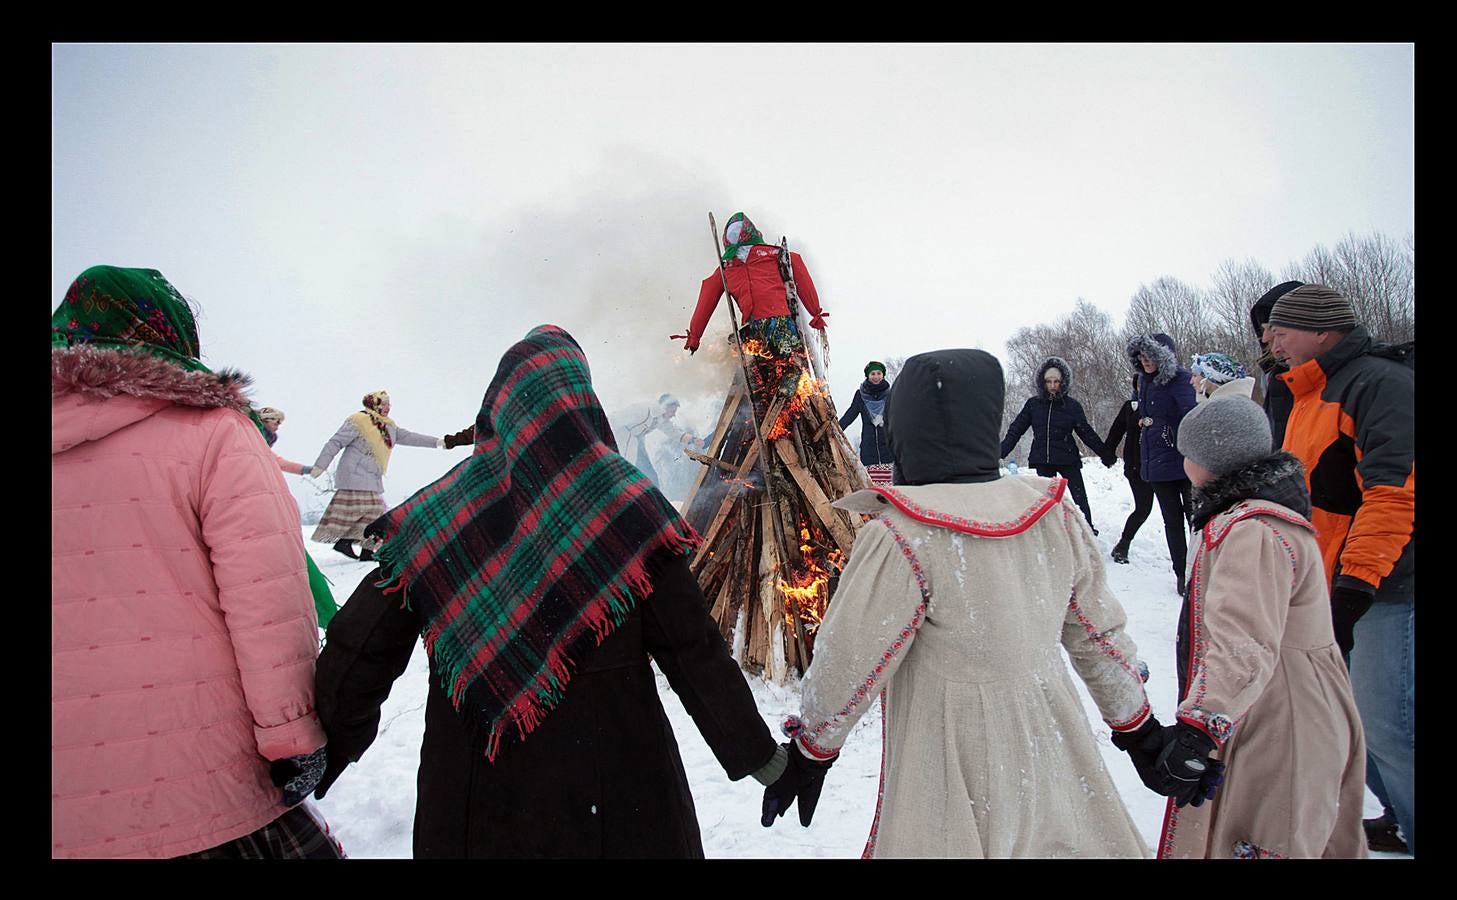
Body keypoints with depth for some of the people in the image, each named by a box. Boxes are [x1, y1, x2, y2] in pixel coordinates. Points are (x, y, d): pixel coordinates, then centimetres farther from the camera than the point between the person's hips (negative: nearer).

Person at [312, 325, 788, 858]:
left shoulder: (435, 516, -10)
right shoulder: (627, 508, -14)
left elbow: (357, 654, -8)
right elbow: (695, 654, -12)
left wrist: (327, 756, 9)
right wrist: (760, 756, -1)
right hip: (615, 788, -1)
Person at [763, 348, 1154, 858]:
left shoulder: (900, 538, -22)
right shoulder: (1057, 514, -6)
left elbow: (849, 663, -15)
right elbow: (1101, 634, 4)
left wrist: (808, 749, 2)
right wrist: (1137, 725, 20)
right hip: (1052, 767, 5)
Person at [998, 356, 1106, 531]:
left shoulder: (1072, 405, -2)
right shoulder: (1033, 404, 1)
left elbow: (1086, 433, 3)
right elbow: (1016, 430, 3)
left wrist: (1105, 453, -2)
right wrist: (999, 452, -5)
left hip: (1068, 459, -1)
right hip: (1042, 460, 1)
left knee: (1080, 498, -2)